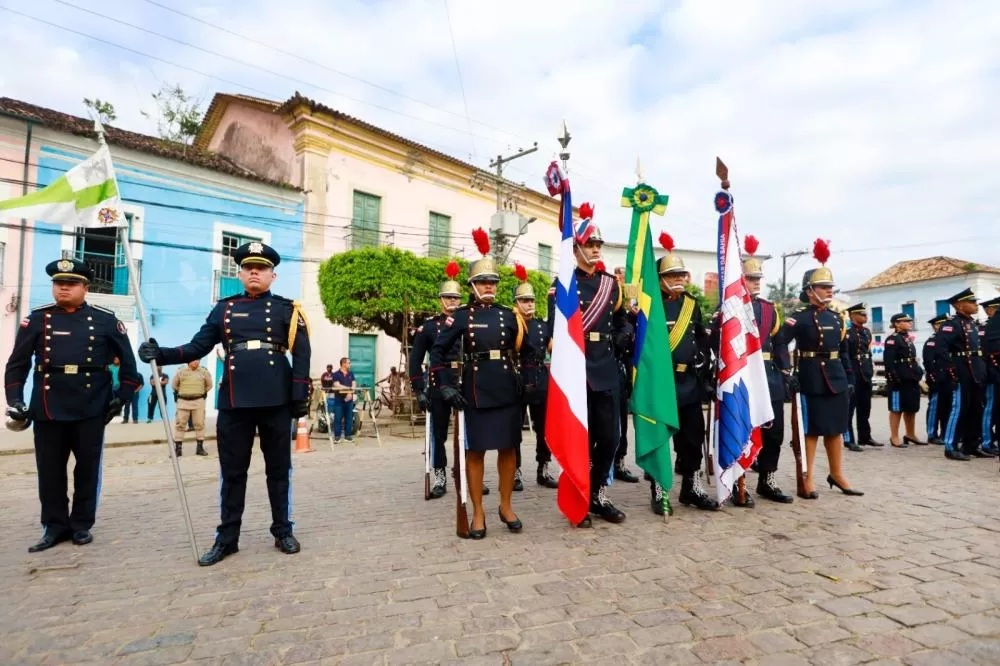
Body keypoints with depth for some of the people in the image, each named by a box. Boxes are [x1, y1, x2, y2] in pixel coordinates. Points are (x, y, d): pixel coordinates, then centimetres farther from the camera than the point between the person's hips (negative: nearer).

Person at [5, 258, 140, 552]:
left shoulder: (105, 320, 2)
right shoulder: (36, 319, 6)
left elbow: (128, 360, 7)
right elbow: (17, 363, 8)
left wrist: (122, 396, 2)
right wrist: (14, 400, -1)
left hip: (91, 410, -1)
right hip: (48, 409, 2)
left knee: (88, 469, 7)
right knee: (50, 470, 8)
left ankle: (82, 524, 21)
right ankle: (55, 526, 21)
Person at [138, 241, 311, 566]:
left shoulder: (286, 308, 4)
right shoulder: (223, 308, 12)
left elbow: (301, 354, -1)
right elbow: (198, 346, 8)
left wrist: (300, 395, -7)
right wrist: (161, 354, -8)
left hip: (276, 399, -2)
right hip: (234, 400, 2)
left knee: (279, 468, 8)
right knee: (232, 472, 9)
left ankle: (283, 532, 20)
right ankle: (226, 538, 21)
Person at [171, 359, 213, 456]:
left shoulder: (204, 372, 1)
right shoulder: (180, 372, -2)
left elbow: (209, 385, 14)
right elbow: (174, 385, 12)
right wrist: (182, 393, 14)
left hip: (199, 401, 1)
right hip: (183, 401, -1)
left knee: (199, 424, 2)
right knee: (180, 424, 2)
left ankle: (200, 447, 9)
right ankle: (177, 448, 8)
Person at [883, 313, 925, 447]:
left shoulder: (908, 339, 17)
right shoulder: (892, 340, -12)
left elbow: (913, 360, 22)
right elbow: (888, 361, -18)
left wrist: (918, 374, 13)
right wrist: (894, 379, -22)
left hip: (912, 379, 9)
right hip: (899, 380, -9)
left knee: (912, 408, 15)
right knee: (897, 409, -2)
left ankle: (911, 435, 27)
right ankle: (894, 437, 5)